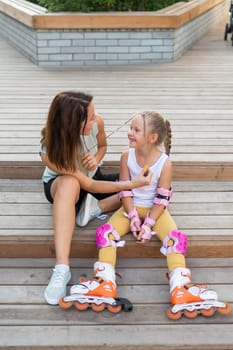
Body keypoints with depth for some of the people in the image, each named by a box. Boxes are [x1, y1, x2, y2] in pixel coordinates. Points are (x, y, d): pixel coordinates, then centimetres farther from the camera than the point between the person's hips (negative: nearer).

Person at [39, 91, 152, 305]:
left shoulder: (96, 123, -25)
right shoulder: (50, 153, -36)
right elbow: (89, 186, -30)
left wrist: (96, 159, -24)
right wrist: (131, 184, -35)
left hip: (90, 177, 5)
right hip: (58, 184, -5)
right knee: (69, 184, -45)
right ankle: (62, 268, -49)